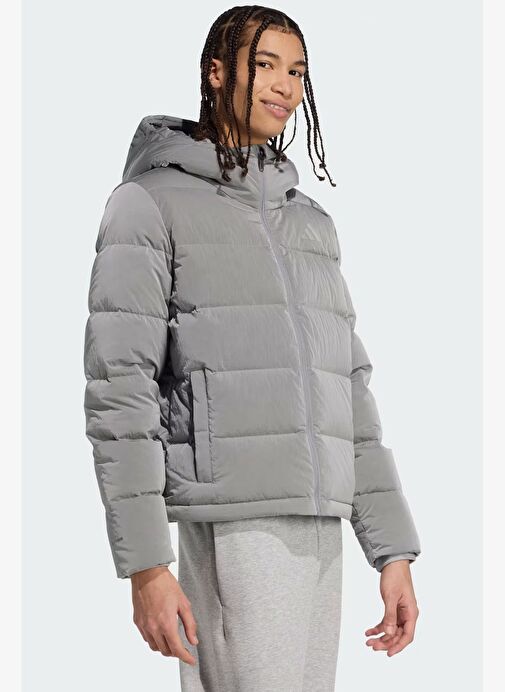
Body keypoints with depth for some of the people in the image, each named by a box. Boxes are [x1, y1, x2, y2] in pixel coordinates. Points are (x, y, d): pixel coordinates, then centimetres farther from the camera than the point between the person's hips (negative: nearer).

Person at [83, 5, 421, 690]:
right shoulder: (151, 202, 0)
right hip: (234, 528, -7)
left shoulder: (309, 223, 21)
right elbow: (120, 388, -8)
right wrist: (145, 565, -16)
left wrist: (394, 551, 11)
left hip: (318, 531, 7)